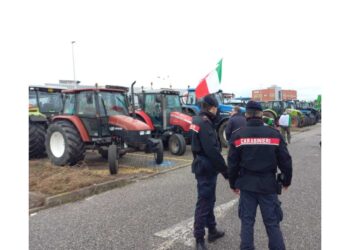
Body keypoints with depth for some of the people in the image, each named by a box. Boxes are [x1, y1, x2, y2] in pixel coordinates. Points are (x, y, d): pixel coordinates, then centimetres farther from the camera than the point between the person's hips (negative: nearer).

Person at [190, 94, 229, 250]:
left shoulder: (198, 120, 10)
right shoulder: (204, 123, -21)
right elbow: (212, 151, -25)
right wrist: (225, 171, -20)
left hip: (202, 165, 10)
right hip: (206, 168, -10)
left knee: (209, 200, 21)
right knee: (204, 203, 0)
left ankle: (212, 231, 36)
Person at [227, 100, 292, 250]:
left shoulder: (238, 135, -4)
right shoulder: (274, 134, -4)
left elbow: (232, 163, -1)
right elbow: (285, 161, 0)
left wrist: (233, 183, 11)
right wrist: (286, 181, 16)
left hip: (247, 184, 0)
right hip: (268, 184, 0)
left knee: (247, 221, 12)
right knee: (272, 222, 10)